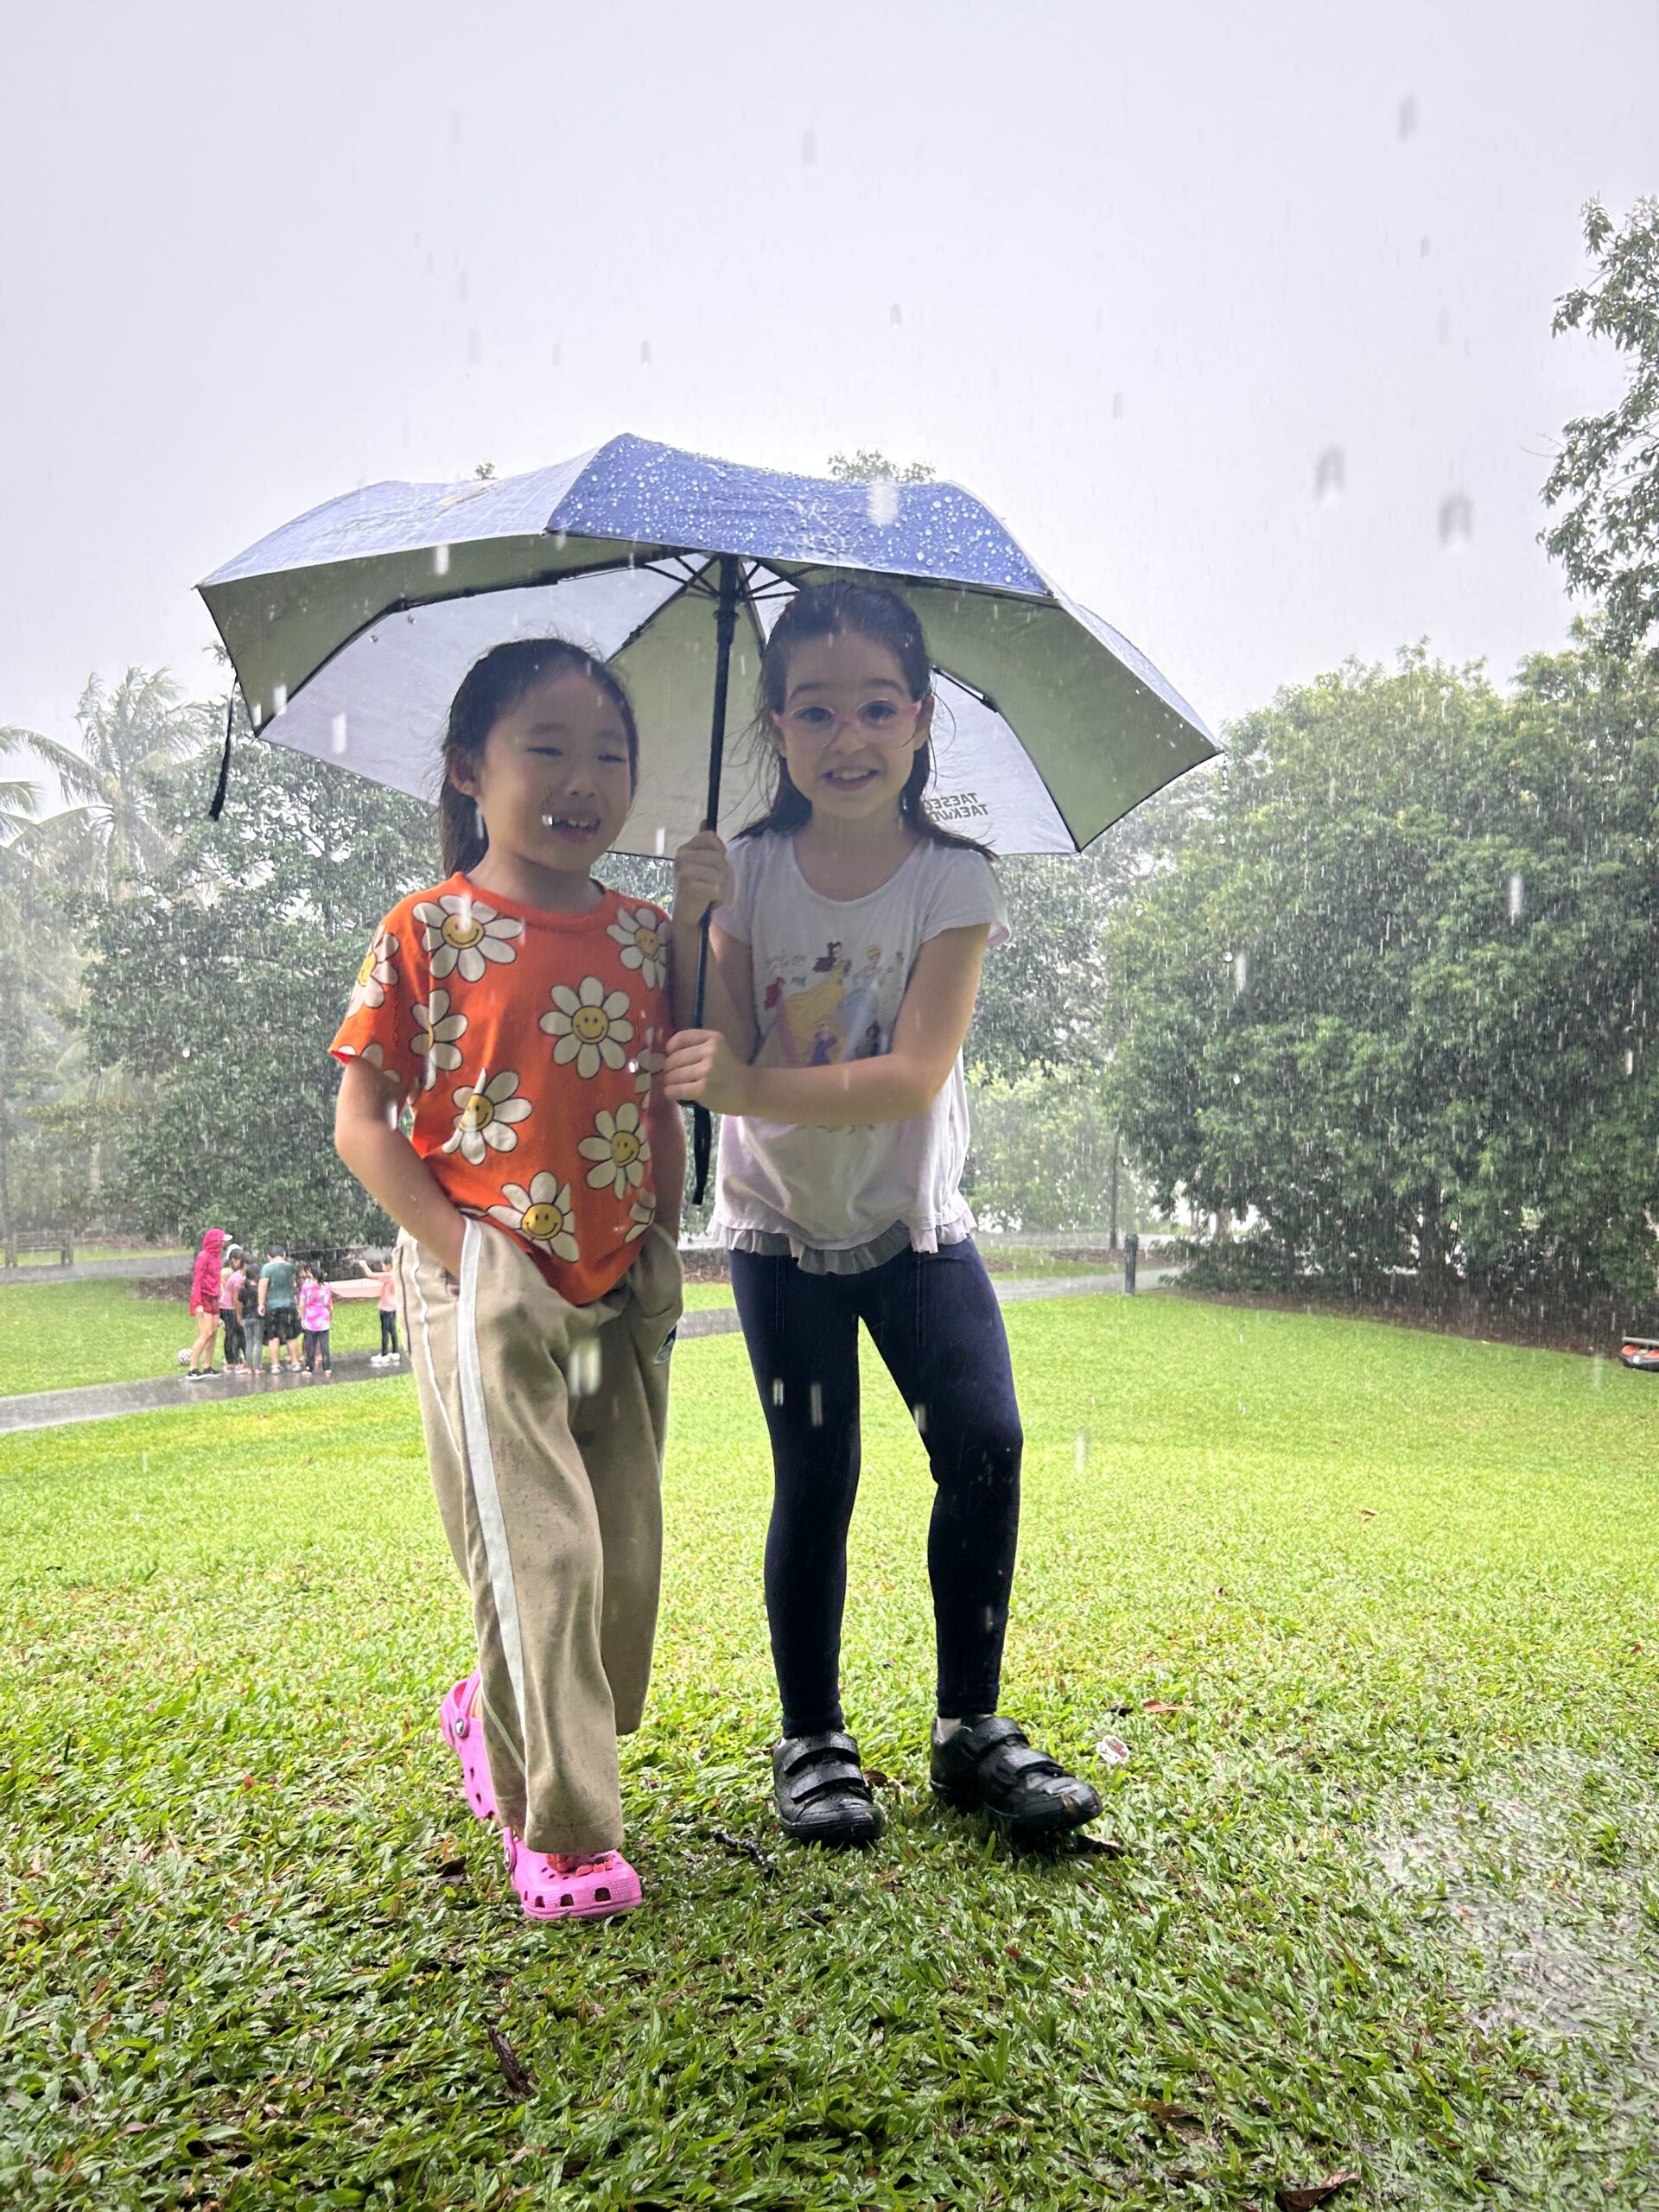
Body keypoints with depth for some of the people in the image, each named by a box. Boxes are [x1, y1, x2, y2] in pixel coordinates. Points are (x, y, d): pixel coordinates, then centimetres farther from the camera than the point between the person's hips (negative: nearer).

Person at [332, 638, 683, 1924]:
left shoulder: (644, 934, 7)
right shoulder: (429, 933, -5)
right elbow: (362, 1118, -6)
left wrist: (663, 1245, 4)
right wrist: (464, 1250, -13)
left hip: (620, 1296, 5)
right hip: (487, 1295, -5)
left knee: (628, 1554, 10)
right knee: (541, 1555, -6)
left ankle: (500, 1716, 39)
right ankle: (565, 1836, 12)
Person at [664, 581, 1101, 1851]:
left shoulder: (954, 879, -10)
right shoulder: (749, 871, -4)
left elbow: (915, 1075, -21)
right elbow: (712, 1061, -9)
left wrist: (756, 1087, -33)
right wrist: (686, 925, -22)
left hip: (915, 1221, 0)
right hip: (782, 1226, 0)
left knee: (987, 1447, -8)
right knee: (815, 1480, 1)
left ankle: (973, 1726, 11)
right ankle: (812, 1738, 18)